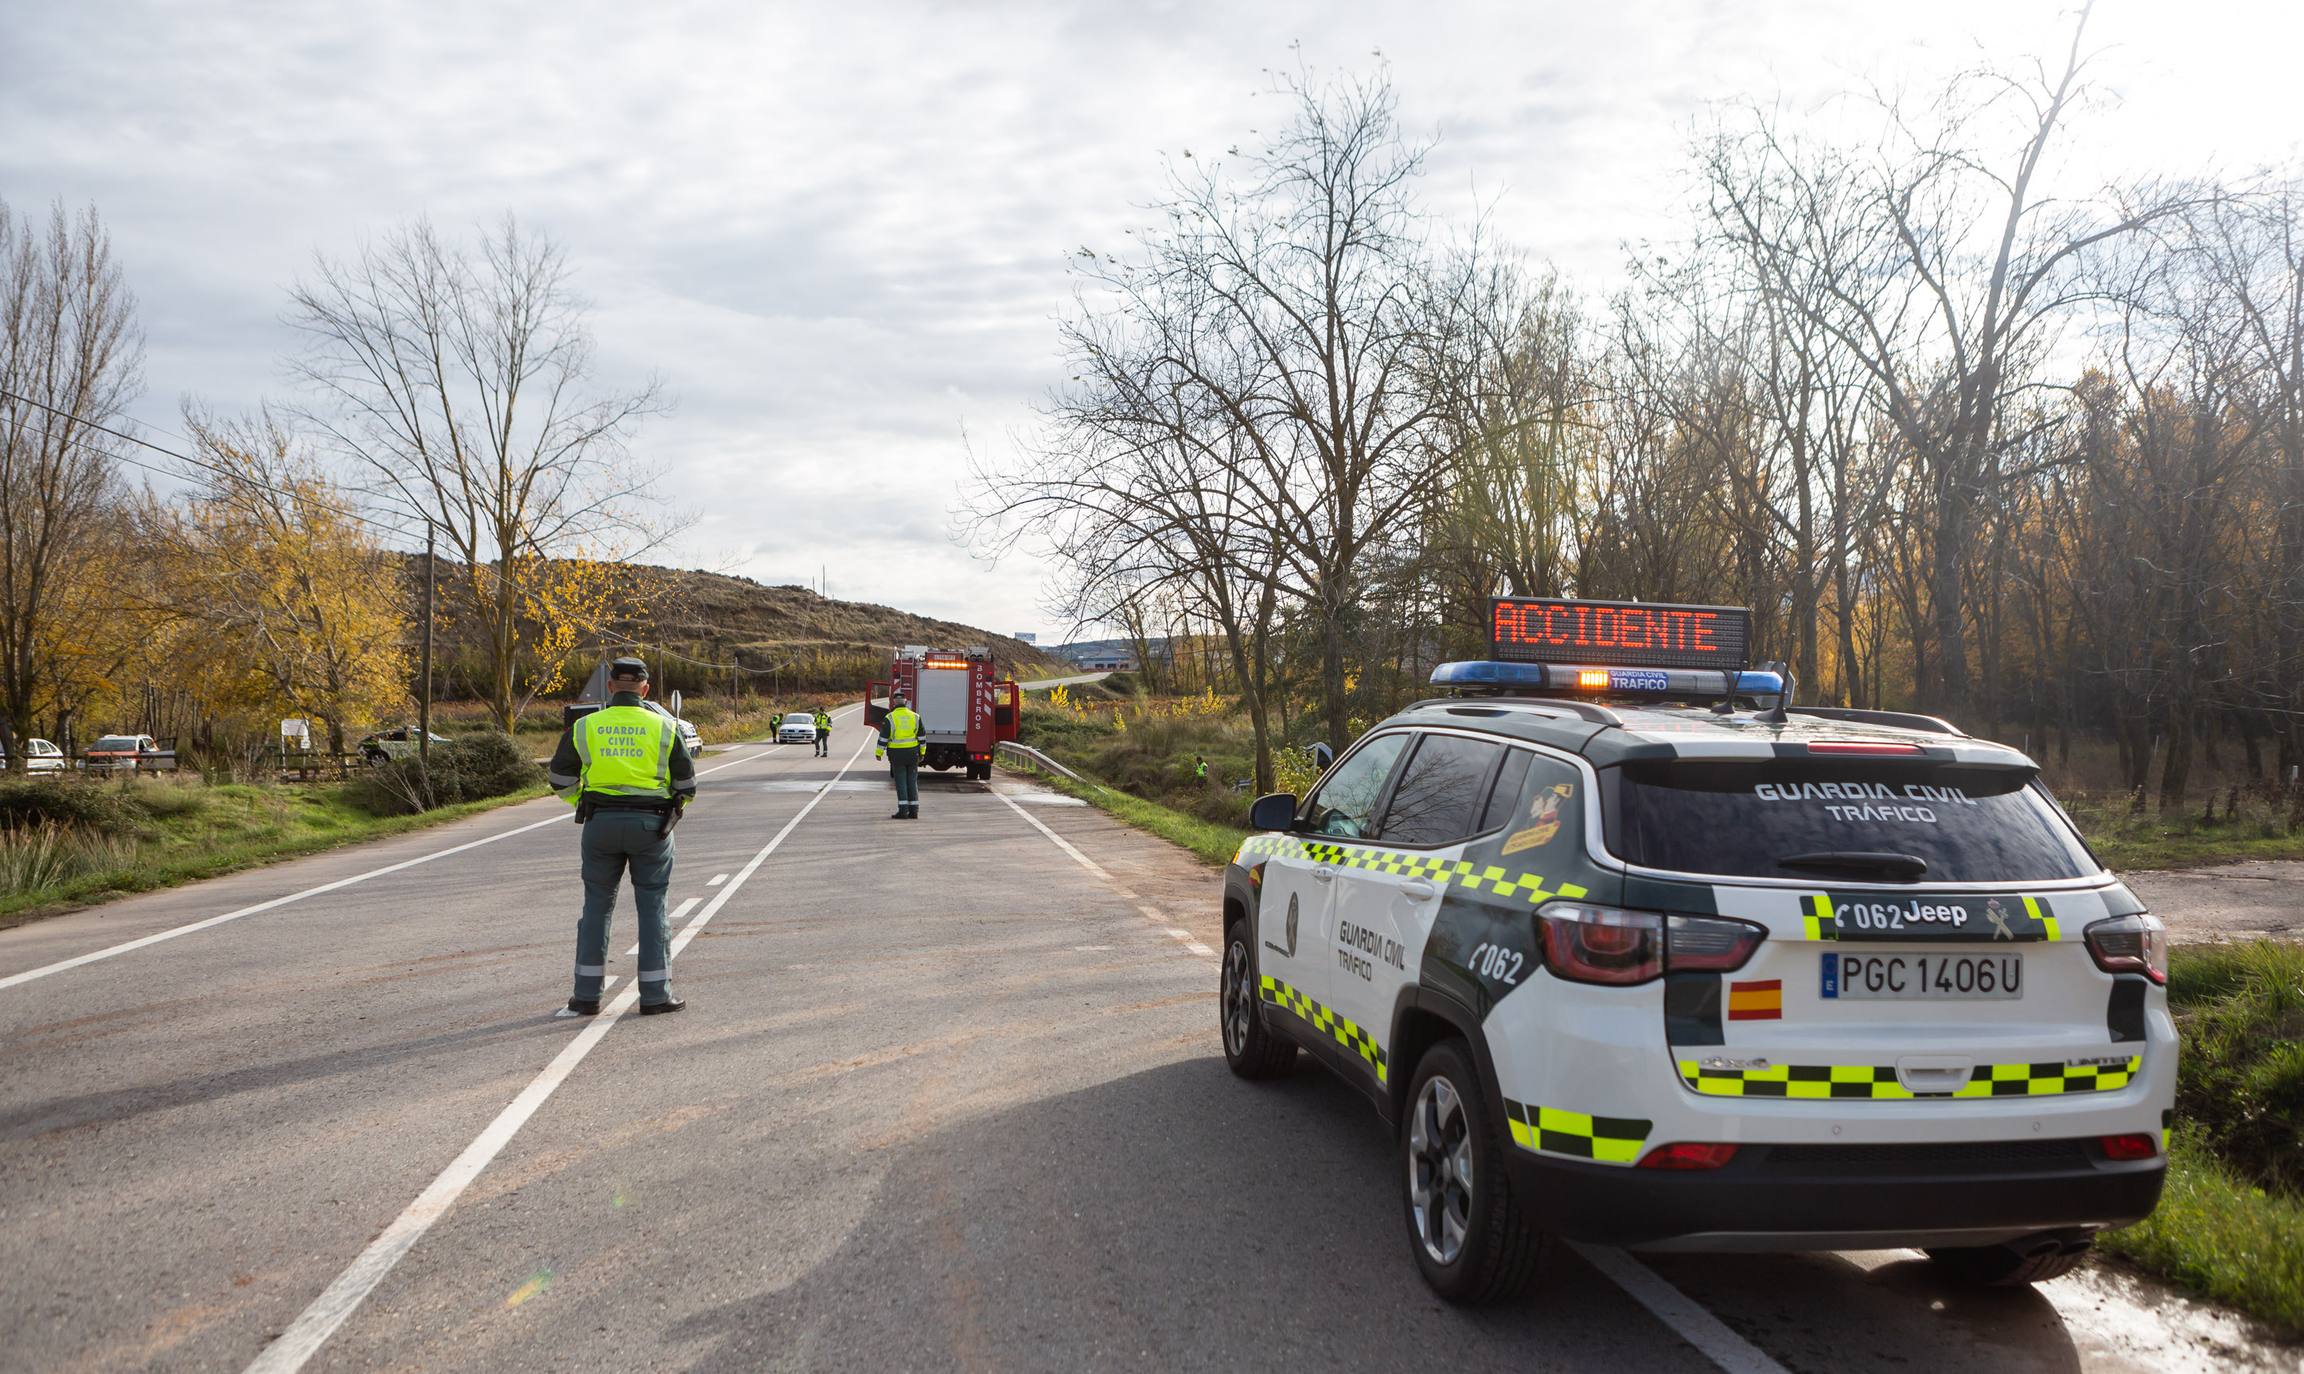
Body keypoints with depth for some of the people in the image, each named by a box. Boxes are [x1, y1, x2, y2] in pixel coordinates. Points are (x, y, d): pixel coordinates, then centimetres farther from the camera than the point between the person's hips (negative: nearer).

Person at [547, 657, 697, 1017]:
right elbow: (687, 784, 3)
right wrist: (673, 808, 22)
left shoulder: (584, 727, 2)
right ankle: (655, 995, 7)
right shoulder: (663, 727, 0)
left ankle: (587, 995, 13)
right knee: (652, 907, 6)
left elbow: (561, 780, 7)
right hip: (650, 825, -1)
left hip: (601, 824, 1)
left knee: (597, 906, 11)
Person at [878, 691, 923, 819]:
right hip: (912, 753, 3)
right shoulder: (915, 716, 4)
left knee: (901, 782, 0)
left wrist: (879, 753, 1)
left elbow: (883, 738, -8)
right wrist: (921, 753, 15)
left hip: (897, 754, -3)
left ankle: (903, 811, -5)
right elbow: (921, 736, 8)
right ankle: (914, 811, 8)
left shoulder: (889, 718, -7)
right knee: (912, 782, 8)